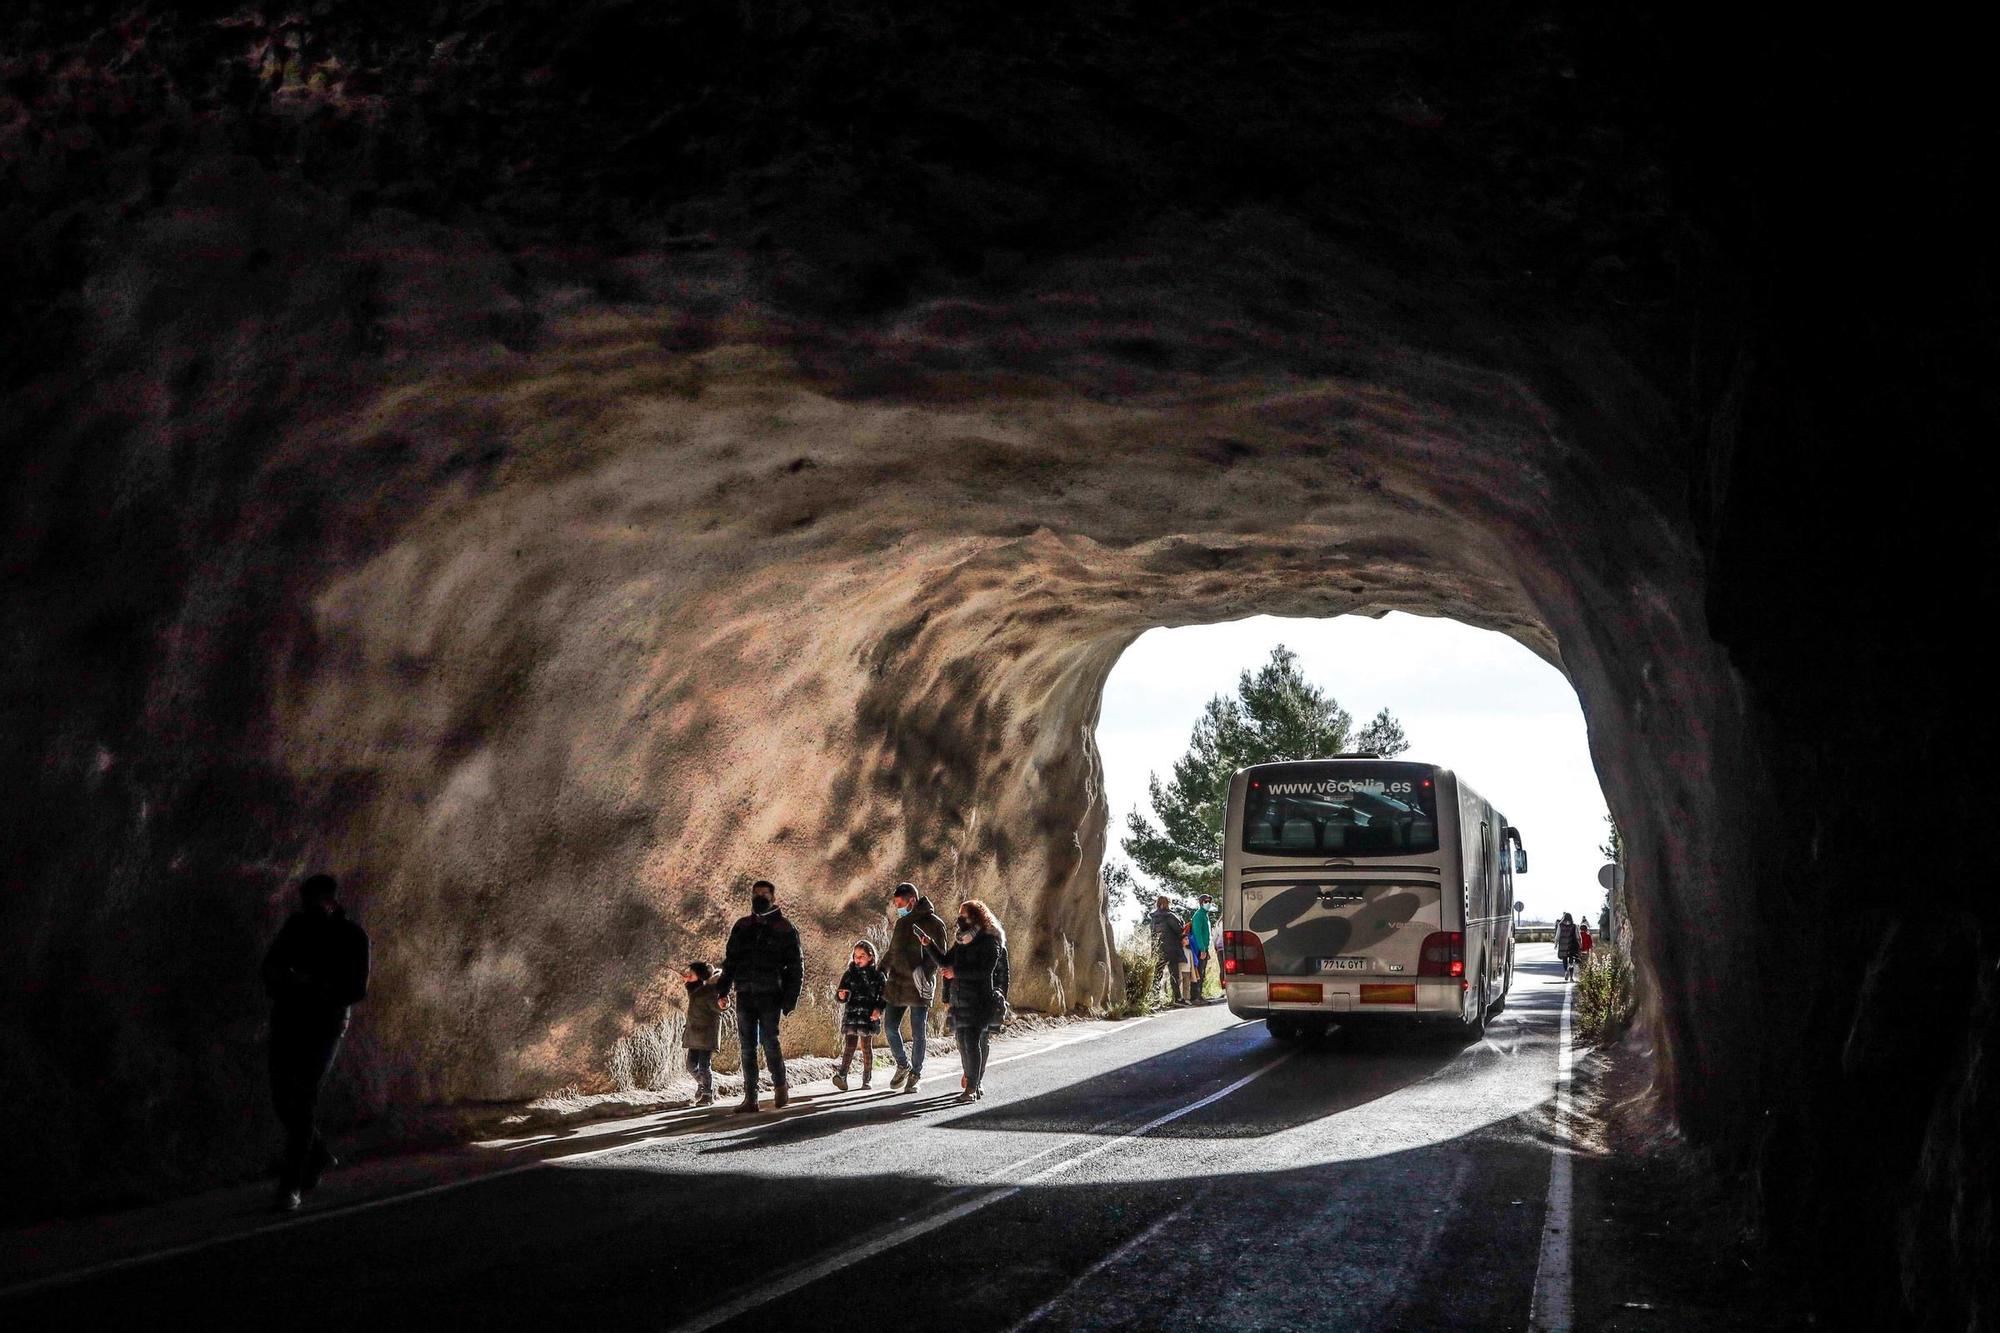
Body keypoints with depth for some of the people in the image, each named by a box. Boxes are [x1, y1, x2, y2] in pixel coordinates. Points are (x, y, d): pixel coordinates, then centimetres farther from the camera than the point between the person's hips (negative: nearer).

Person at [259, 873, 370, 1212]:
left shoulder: (352, 937, -7)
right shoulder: (296, 925, 5)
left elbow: (356, 991, -9)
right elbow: (270, 966, 13)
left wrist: (310, 985, -20)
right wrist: (283, 979, -11)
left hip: (324, 1025, -5)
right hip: (287, 1020, 5)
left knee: (304, 1098, -11)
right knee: (283, 1098, 6)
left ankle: (291, 1184, -7)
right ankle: (320, 1157, 30)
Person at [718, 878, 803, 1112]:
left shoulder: (785, 929, 5)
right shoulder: (742, 927, 16)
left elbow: (795, 965, 3)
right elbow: (730, 960, 18)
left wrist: (790, 997, -6)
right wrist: (723, 990, 7)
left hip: (770, 994, -4)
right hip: (745, 994, 4)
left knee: (769, 1040, -11)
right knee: (747, 1046, 2)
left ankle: (780, 1085, 11)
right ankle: (750, 1097, 4)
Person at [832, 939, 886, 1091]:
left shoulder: (877, 975, 5)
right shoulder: (849, 974, 8)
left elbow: (883, 995, 5)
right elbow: (841, 994, 11)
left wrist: (879, 1009, -12)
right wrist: (841, 995, -13)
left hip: (869, 1016, 0)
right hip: (851, 1014, 0)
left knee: (867, 1047, 6)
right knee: (849, 1044, -13)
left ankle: (866, 1080, 15)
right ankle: (842, 1074, -26)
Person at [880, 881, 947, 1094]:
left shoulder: (934, 924, -8)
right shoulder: (901, 922, 13)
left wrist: (924, 975, -25)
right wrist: (881, 972, 13)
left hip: (919, 988, -6)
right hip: (896, 984, 6)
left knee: (918, 1033, 2)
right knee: (891, 1027, 3)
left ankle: (915, 1074, 14)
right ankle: (903, 1065, 24)